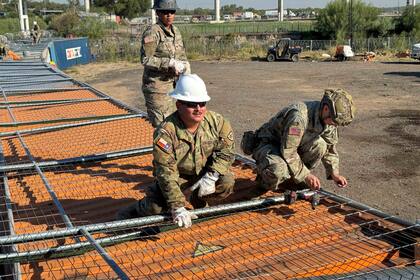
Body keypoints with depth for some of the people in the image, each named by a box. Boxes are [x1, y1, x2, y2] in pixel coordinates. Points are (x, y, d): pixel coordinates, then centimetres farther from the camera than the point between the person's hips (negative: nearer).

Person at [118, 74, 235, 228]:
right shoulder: (166, 132, -28)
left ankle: (198, 199, 9)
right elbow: (166, 172, -31)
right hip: (177, 178, -4)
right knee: (156, 206, -26)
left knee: (227, 182, -22)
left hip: (204, 174, 4)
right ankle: (139, 209, 12)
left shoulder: (215, 121, -15)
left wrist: (211, 177, -24)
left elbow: (226, 149, -10)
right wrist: (177, 207, -36)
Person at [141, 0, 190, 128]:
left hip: (174, 83, 7)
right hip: (157, 85, -7)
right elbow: (146, 59, -18)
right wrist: (170, 63, -23)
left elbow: (182, 55, 16)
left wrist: (184, 65, -5)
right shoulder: (152, 32, -12)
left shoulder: (175, 31, 10)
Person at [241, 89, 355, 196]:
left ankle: (293, 179, -1)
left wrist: (334, 173, -4)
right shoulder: (300, 116, -35)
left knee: (319, 145, -21)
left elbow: (330, 147, 7)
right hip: (267, 143, -7)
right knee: (278, 170, -40)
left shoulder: (327, 118, -8)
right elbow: (288, 152, -31)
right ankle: (266, 181, -2)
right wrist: (306, 175, -23)